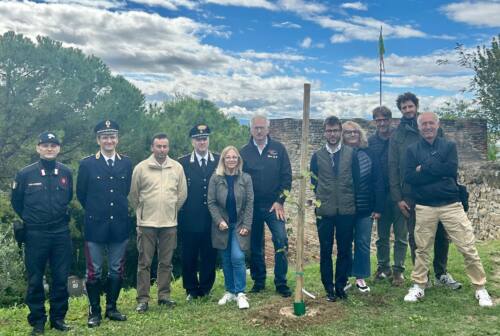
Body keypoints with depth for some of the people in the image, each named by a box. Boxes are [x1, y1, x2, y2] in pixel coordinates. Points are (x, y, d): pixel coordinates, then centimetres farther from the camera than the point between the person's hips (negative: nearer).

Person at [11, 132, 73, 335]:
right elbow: (16, 202, 8)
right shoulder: (25, 174, -5)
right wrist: (30, 220, 13)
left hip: (61, 233, 2)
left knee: (61, 278, 8)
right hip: (35, 235, -1)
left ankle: (58, 318, 22)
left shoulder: (66, 173, 1)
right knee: (35, 280, 7)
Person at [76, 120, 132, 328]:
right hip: (95, 225, -2)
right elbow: (81, 194, 6)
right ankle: (94, 312, 20)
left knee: (116, 270, 11)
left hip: (119, 225, 2)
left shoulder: (126, 163, 4)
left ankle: (112, 308, 26)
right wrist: (95, 211, 12)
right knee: (94, 271, 6)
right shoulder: (87, 164, -3)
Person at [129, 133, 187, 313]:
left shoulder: (177, 167, 2)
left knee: (166, 262, 11)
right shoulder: (141, 168, -4)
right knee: (144, 262, 3)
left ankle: (164, 295, 23)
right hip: (146, 223, -2)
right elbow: (133, 194, 4)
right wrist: (141, 211, 11)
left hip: (169, 223, 2)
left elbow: (182, 194, 10)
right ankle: (143, 299, 11)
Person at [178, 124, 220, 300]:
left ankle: (205, 289, 25)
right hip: (190, 219, -1)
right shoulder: (182, 163, 1)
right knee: (189, 257, 7)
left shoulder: (219, 161, 5)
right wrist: (180, 212, -4)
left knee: (209, 256, 9)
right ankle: (191, 290, 24)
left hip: (212, 218, 1)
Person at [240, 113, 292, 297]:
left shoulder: (279, 149, 2)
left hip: (274, 205, -1)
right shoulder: (245, 152, 5)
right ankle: (258, 281, 23)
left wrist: (280, 201, -6)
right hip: (252, 206, 1)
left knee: (281, 241, -9)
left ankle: (281, 282, 4)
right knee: (255, 246, 9)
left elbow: (286, 176, 0)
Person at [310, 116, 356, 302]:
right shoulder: (317, 156, 4)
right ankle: (329, 288, 18)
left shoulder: (351, 153, 3)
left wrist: (353, 201, 5)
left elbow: (357, 180, 6)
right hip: (324, 211, 0)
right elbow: (313, 182, 10)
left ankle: (340, 286, 21)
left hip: (346, 210, 0)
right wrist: (317, 201, 5)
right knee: (325, 251, 5)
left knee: (345, 251, 6)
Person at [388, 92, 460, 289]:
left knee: (441, 235, 7)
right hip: (410, 195, -1)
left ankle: (441, 274, 23)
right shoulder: (397, 136, 4)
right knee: (415, 237, 5)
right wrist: (398, 198, -4)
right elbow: (393, 168, 1)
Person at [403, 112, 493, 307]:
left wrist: (424, 168, -10)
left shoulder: (449, 146, 7)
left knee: (468, 247, 0)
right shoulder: (412, 150, 6)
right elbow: (409, 177, -7)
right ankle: (418, 286, 22)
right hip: (424, 207, 0)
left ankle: (480, 288, 14)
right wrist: (439, 172, -13)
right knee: (422, 248, 8)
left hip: (451, 204, 0)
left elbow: (452, 169, -12)